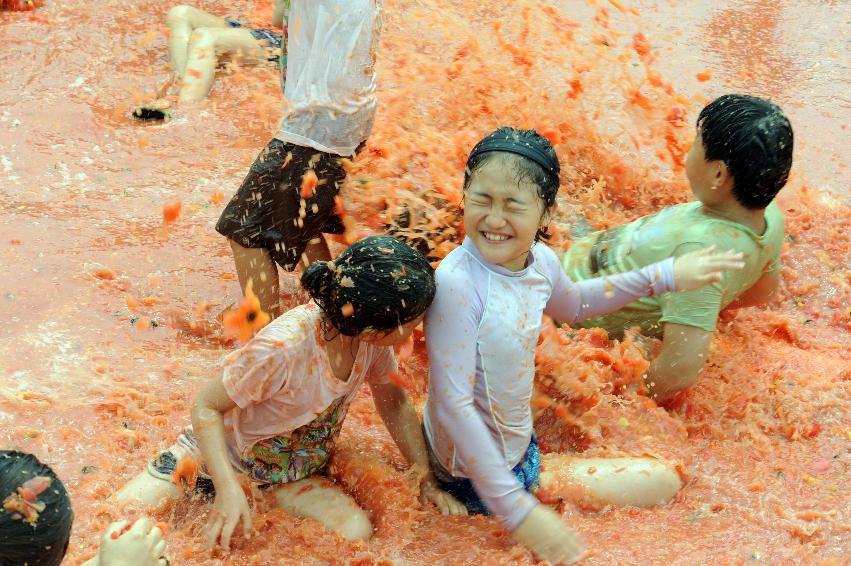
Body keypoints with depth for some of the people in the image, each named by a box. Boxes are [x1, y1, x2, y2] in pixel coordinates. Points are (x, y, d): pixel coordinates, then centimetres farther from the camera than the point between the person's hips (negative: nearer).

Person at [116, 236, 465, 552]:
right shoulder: (282, 348, -37)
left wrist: (425, 477, -5)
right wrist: (229, 490, -36)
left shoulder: (372, 336, -18)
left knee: (358, 533, -23)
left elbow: (393, 402, 1)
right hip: (223, 453, -6)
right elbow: (206, 408, -25)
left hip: (293, 473, 6)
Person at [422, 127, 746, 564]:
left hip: (518, 444, 7)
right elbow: (453, 404, -31)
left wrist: (663, 277, 12)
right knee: (660, 482, -1)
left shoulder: (541, 261, -9)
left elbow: (570, 304, 17)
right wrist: (515, 509, -30)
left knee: (664, 480, 19)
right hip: (474, 474, -7)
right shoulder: (457, 283, -32)